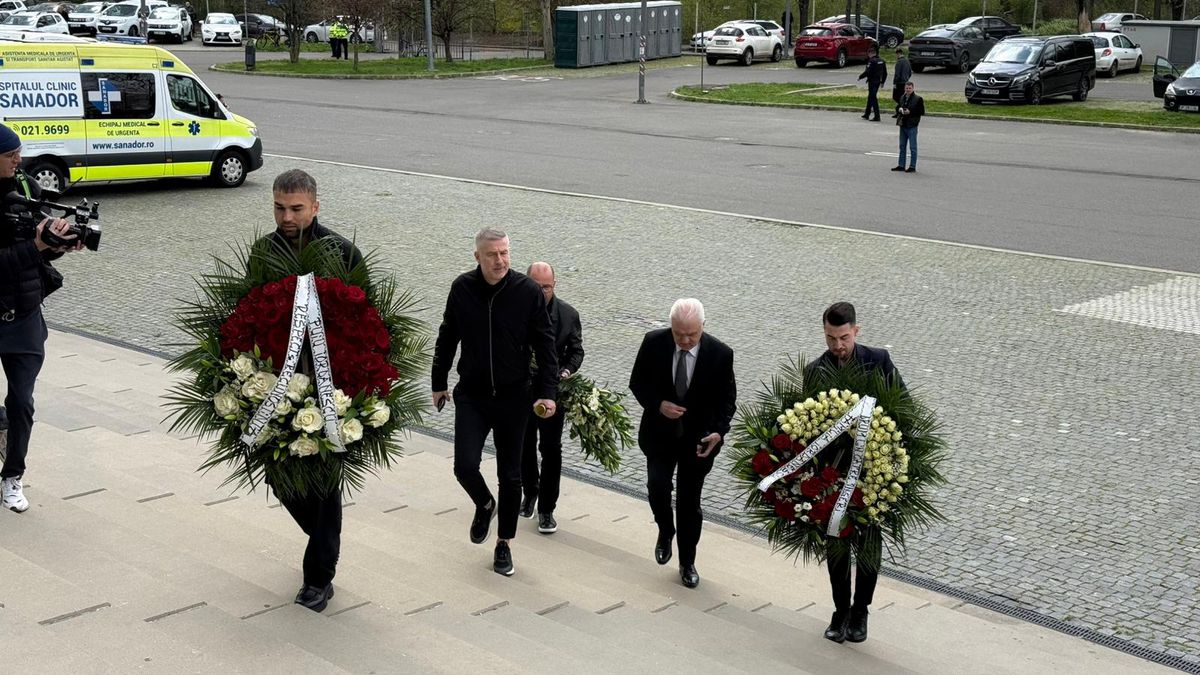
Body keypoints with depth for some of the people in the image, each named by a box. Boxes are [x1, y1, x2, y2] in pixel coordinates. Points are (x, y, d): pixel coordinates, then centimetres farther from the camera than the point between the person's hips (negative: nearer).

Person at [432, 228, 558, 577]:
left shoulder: (528, 291, -10)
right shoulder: (462, 288, -3)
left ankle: (504, 544, 26)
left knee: (510, 476, 8)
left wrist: (548, 391, -12)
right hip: (471, 395, 1)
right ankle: (484, 505, 24)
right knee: (465, 465, -11)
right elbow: (447, 338, 10)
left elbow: (545, 345, -5)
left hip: (513, 397, -1)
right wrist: (439, 382, 15)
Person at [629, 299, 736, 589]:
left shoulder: (720, 353, -14)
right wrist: (658, 404, -19)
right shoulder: (653, 343, -12)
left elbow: (727, 397, -3)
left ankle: (687, 562, 26)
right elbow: (637, 382, -1)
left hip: (698, 438, 0)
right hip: (659, 434, 1)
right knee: (657, 486, -15)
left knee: (689, 501, 7)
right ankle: (665, 532, 18)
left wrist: (719, 431, -19)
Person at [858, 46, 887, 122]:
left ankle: (877, 116, -9)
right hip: (878, 81, 9)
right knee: (870, 98, 20)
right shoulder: (881, 61, 10)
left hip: (872, 82, -9)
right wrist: (882, 81, 24)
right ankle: (867, 115, 30)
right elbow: (885, 73, 15)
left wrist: (860, 77, -5)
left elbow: (867, 72, -20)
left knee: (873, 98, -6)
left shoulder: (872, 61, -16)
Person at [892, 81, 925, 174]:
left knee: (913, 147, -2)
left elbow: (921, 111, -10)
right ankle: (901, 165, 21)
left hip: (912, 126, -7)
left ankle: (912, 167, 2)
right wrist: (899, 109, -1)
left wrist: (910, 112, -18)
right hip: (903, 125, 7)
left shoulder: (918, 99, -7)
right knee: (902, 146, 13)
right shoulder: (902, 98, 11)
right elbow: (897, 107, 22)